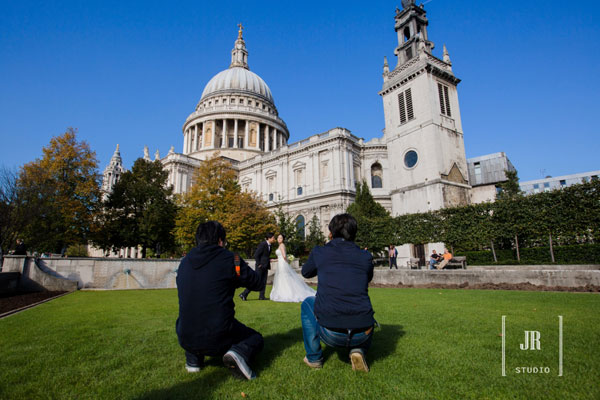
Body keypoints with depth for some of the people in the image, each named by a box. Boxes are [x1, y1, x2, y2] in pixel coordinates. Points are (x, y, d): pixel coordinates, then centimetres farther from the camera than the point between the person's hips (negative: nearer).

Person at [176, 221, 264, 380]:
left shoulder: (185, 262, 4)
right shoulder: (229, 259, -11)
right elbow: (257, 283, 1)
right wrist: (238, 275, 21)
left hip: (186, 340, 5)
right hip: (218, 339, -5)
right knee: (256, 338, 22)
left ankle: (193, 359, 15)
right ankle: (239, 352, -11)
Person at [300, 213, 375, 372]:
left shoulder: (319, 252, 1)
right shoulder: (366, 256, 5)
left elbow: (306, 272, 23)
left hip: (331, 334, -2)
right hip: (362, 334, 2)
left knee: (308, 303, 27)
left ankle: (313, 357, 25)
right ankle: (359, 349, 13)